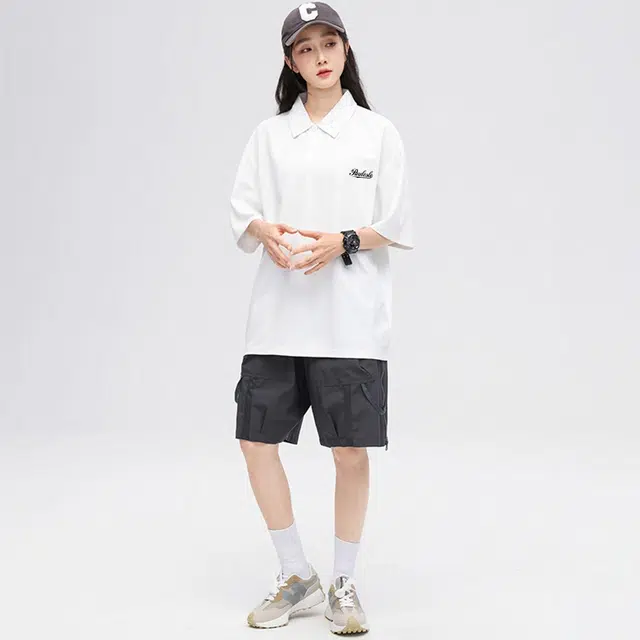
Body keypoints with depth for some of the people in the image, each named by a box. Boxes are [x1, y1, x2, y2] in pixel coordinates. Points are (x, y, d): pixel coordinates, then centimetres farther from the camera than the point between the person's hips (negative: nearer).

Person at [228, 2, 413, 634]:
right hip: (277, 314, 3)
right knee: (256, 439, 2)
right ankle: (296, 576, 21)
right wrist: (268, 234, -13)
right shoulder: (269, 134, 10)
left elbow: (397, 225, 2)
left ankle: (343, 584, 21)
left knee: (351, 451, 1)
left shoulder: (378, 132, 4)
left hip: (350, 317, -2)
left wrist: (344, 240, -14)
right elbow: (241, 211, 8)